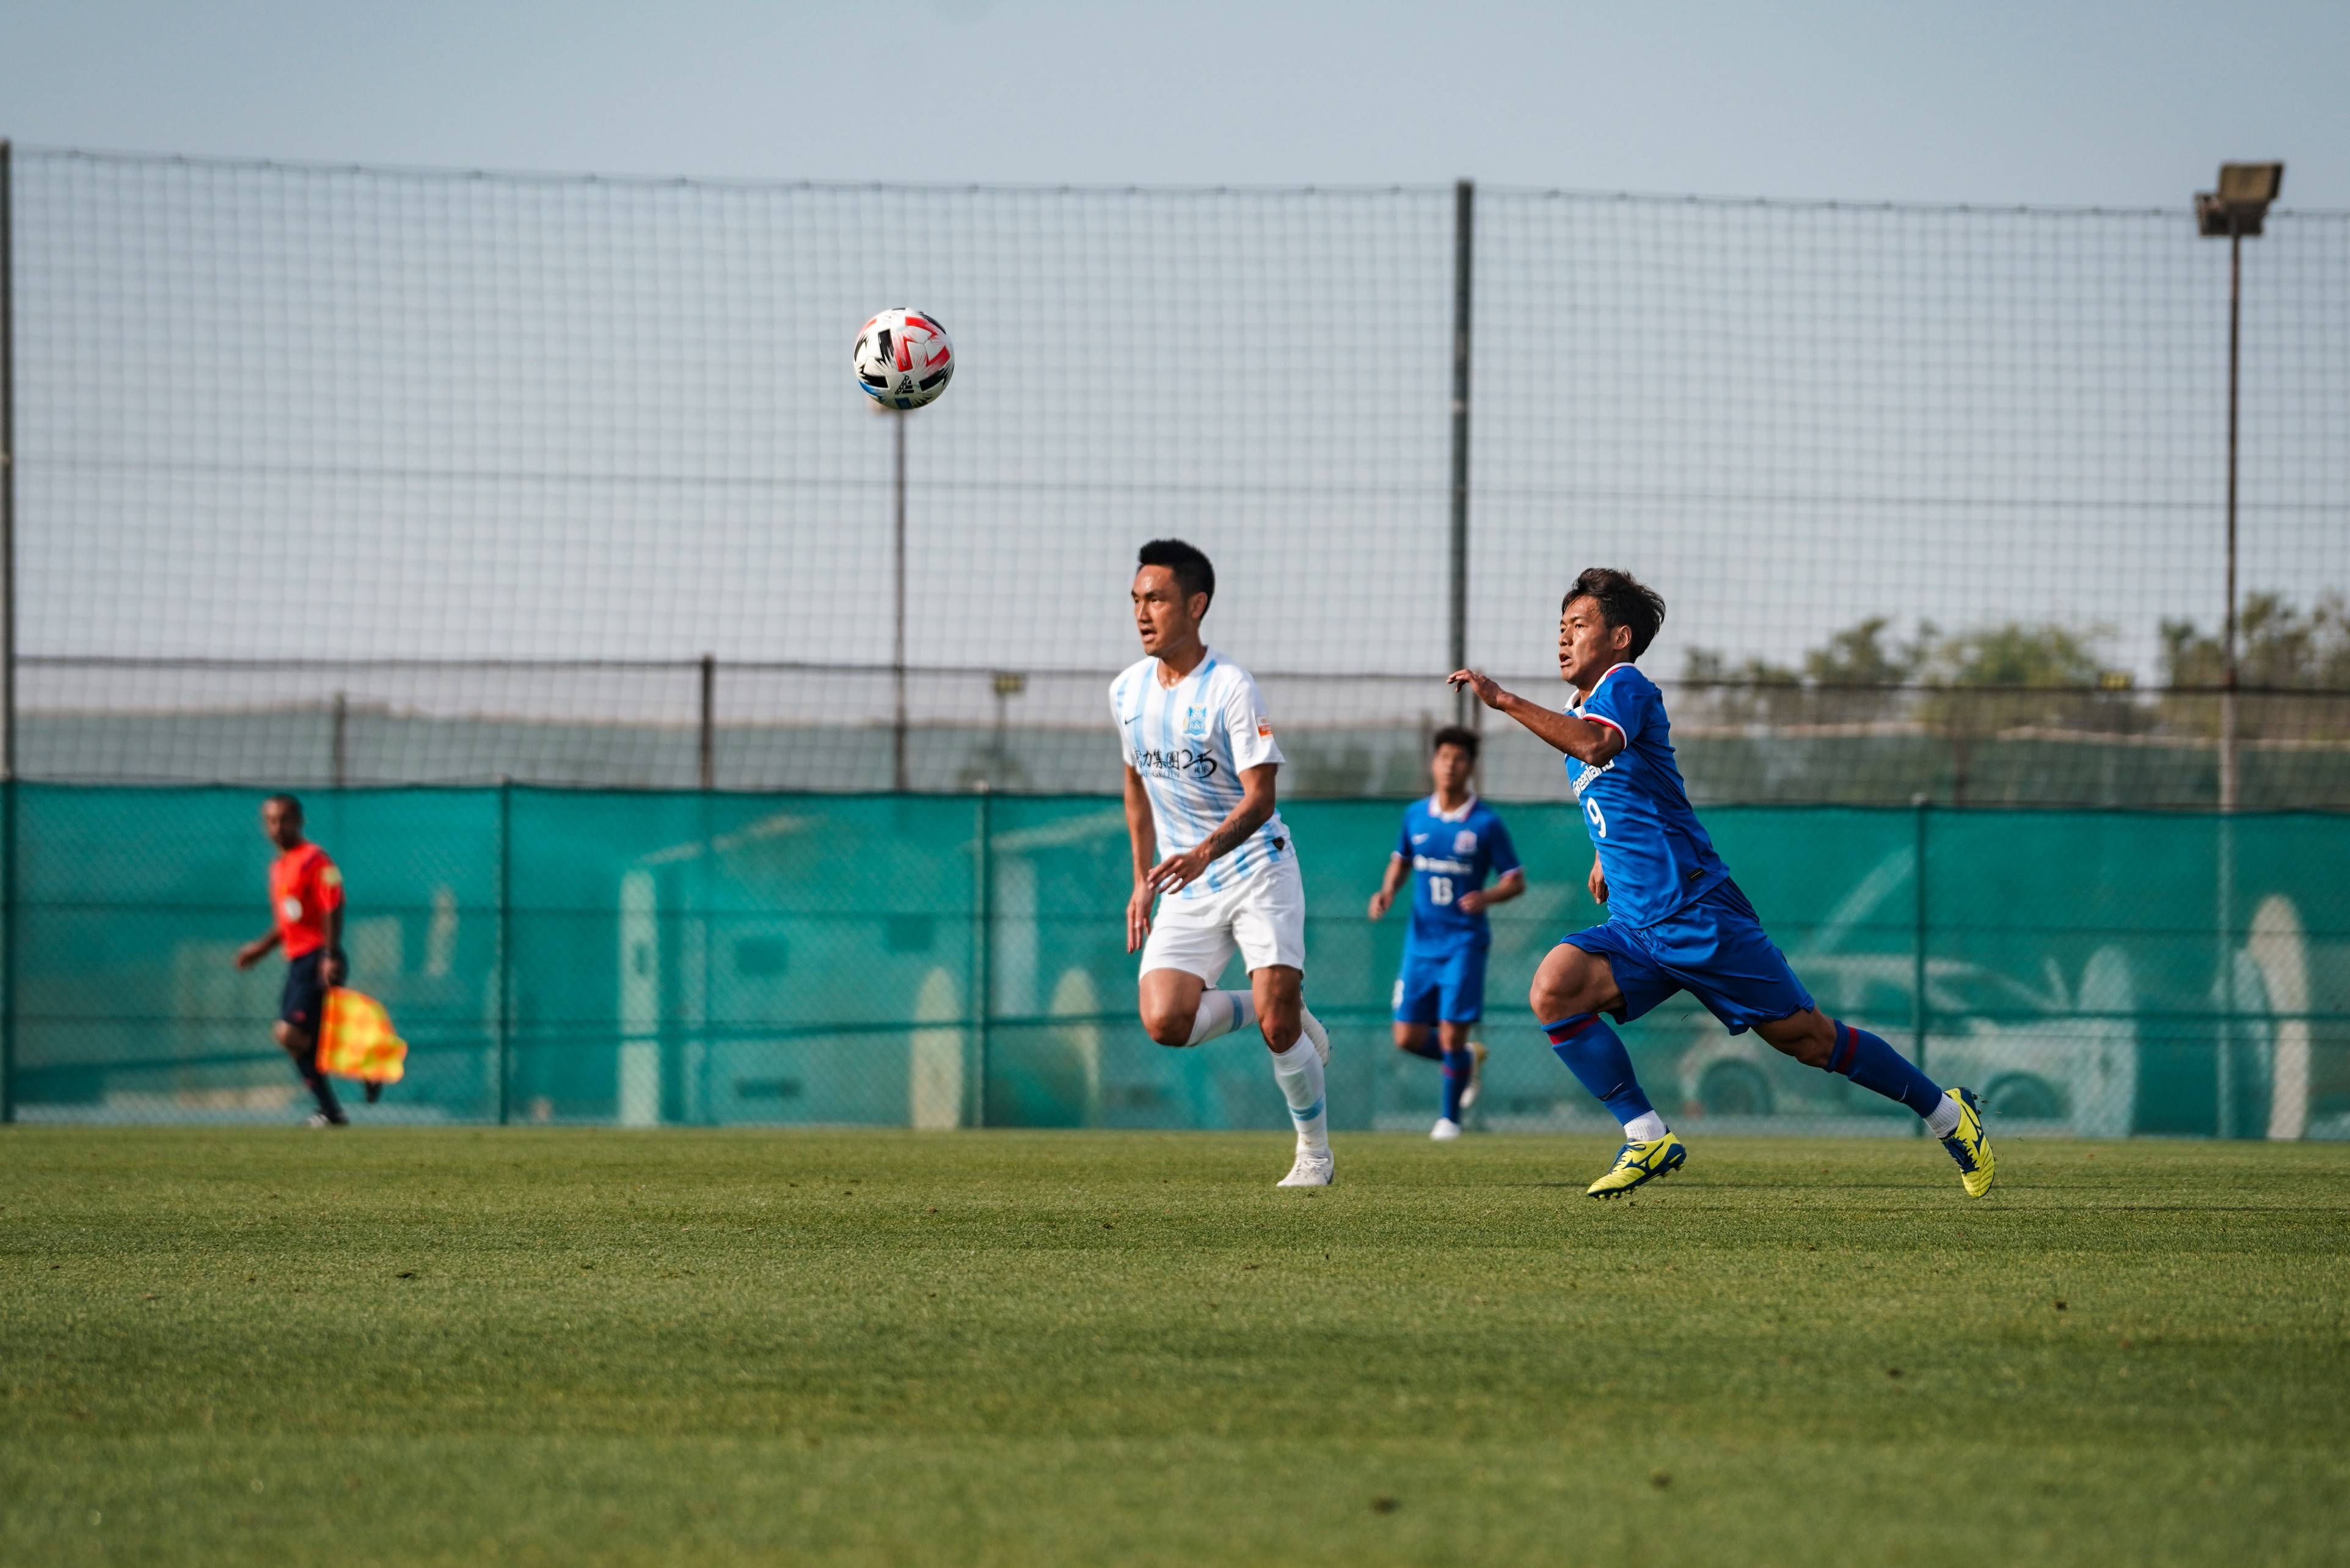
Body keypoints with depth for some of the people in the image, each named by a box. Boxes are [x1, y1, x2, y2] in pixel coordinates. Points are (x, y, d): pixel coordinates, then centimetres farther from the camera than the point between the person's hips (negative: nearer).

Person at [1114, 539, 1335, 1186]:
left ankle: (1315, 1155, 8)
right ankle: (1286, 1017, 12)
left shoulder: (1230, 688, -14)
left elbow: (1259, 796, -19)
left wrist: (1204, 852, -36)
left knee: (1276, 1022, -13)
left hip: (1257, 871, -5)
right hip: (1185, 888, 5)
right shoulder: (1127, 690, 5)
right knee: (1164, 1022, -15)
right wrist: (1143, 880, 19)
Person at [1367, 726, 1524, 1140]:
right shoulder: (1416, 815, 5)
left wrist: (1487, 897, -22)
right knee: (1408, 1038, 2)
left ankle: (1451, 1116, 11)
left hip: (1464, 942, -4)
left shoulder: (1486, 823, -6)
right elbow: (1401, 860, 22)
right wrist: (1387, 892, 2)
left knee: (1452, 1034, -8)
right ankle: (1470, 1060, 31)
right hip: (1421, 941, 4)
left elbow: (1516, 881, -2)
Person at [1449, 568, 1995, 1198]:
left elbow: (1596, 745, -33)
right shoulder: (1576, 715, 18)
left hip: (1697, 914, -8)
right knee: (1553, 991, -17)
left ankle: (1948, 1113, 14)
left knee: (1808, 1039, -3)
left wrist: (1504, 700, -32)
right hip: (1635, 928, 8)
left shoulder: (1625, 686, -9)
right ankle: (1647, 1138, -11)